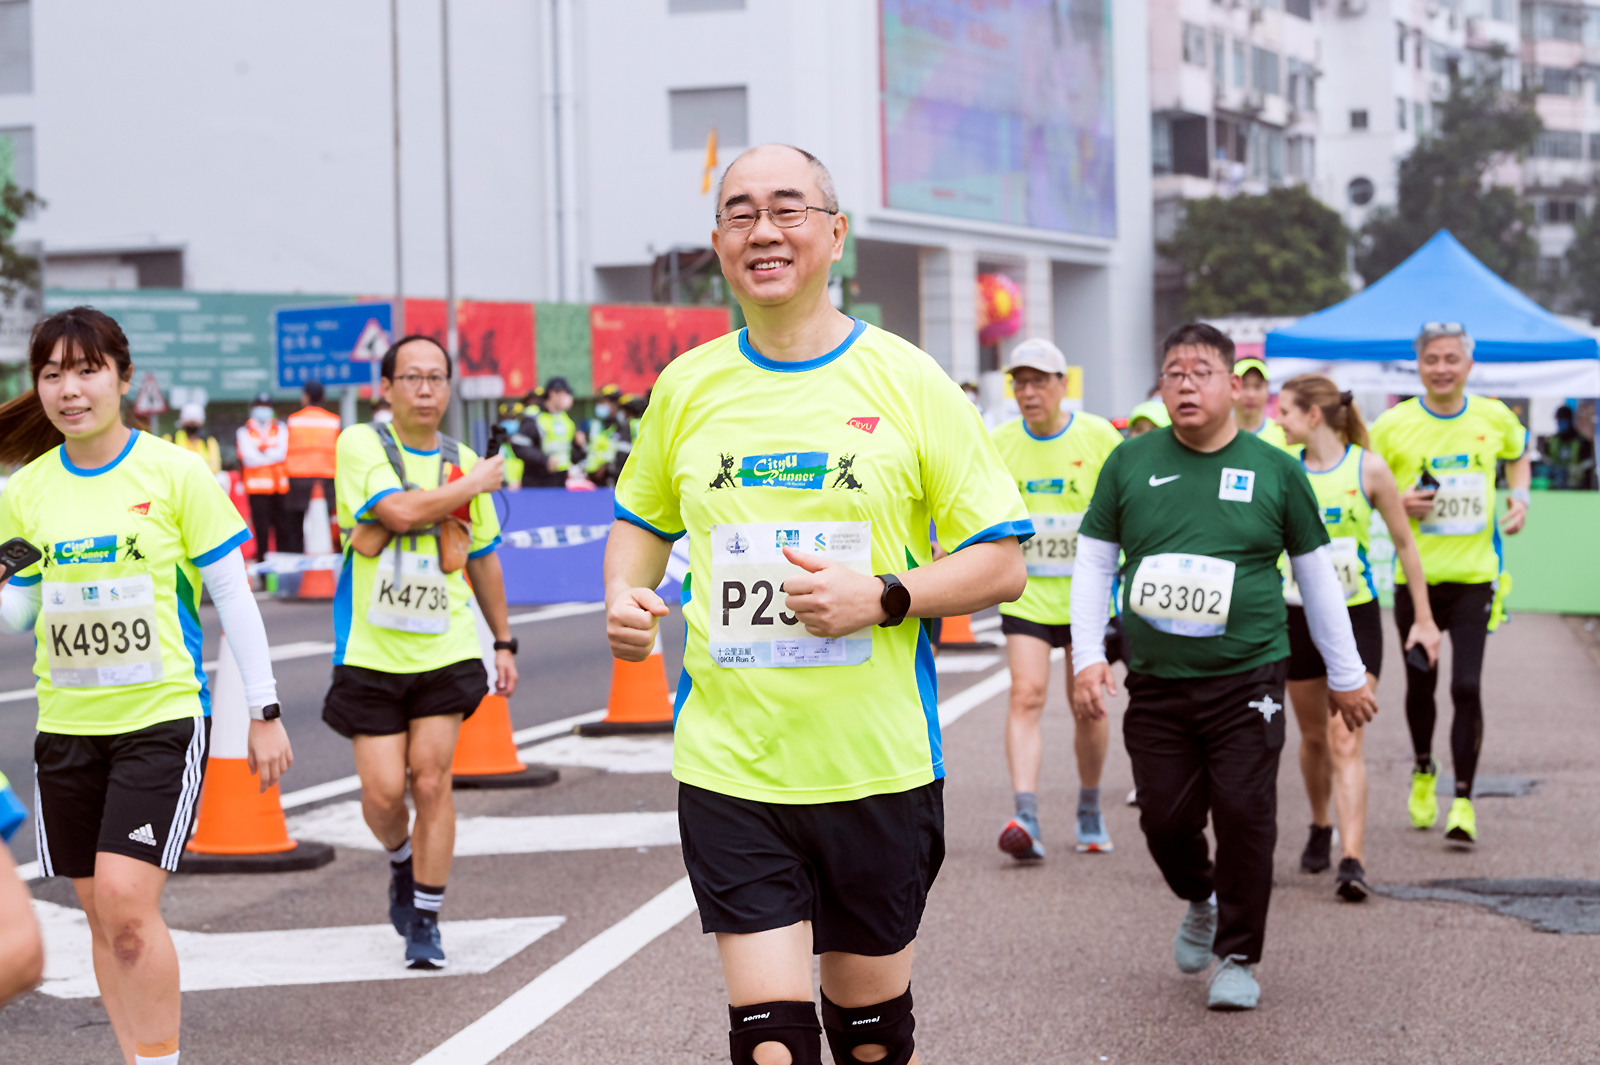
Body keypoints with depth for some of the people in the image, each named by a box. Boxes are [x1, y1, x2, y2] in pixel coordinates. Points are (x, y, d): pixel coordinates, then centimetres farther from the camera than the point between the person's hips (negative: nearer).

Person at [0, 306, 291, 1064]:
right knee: (100, 914, 7)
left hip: (162, 716, -4)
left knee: (127, 901, -15)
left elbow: (233, 596, -2)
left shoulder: (176, 473, -5)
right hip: (65, 724, 4)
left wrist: (265, 711, -2)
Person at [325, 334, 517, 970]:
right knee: (383, 792, -3)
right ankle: (402, 866, 31)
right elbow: (400, 510, -23)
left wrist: (503, 642, 21)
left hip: (445, 650, 2)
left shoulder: (463, 463, 8)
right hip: (371, 651, -2)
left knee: (432, 783, -4)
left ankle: (425, 920, 8)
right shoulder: (360, 445, -5)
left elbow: (483, 559, 19)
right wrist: (476, 484, -11)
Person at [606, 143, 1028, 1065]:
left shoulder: (908, 382, -3)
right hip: (729, 770, 1)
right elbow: (643, 519, 23)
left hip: (878, 769, -1)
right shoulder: (686, 387, 5)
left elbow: (1002, 564, -2)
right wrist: (625, 595, 1)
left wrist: (882, 597, -18)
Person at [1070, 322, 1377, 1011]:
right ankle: (1201, 902, 35)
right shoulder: (1130, 463, 4)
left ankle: (1238, 959, 11)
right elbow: (1093, 562, 9)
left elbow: (1316, 574, 10)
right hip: (1155, 683, 2)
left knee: (1244, 816, -6)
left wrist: (1345, 676, 13)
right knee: (1165, 818, 2)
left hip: (1246, 679, -1)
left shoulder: (1275, 470, 3)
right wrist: (1088, 657, 0)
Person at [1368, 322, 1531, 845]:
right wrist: (1398, 505, -16)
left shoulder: (1494, 417, 0)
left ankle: (1463, 802, -3)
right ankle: (1423, 772, 40)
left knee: (1467, 687, -11)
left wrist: (1520, 497, 4)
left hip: (1474, 574, 0)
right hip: (1415, 575, 0)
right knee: (1420, 687, 12)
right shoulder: (1392, 425, -6)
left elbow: (1518, 455, 22)